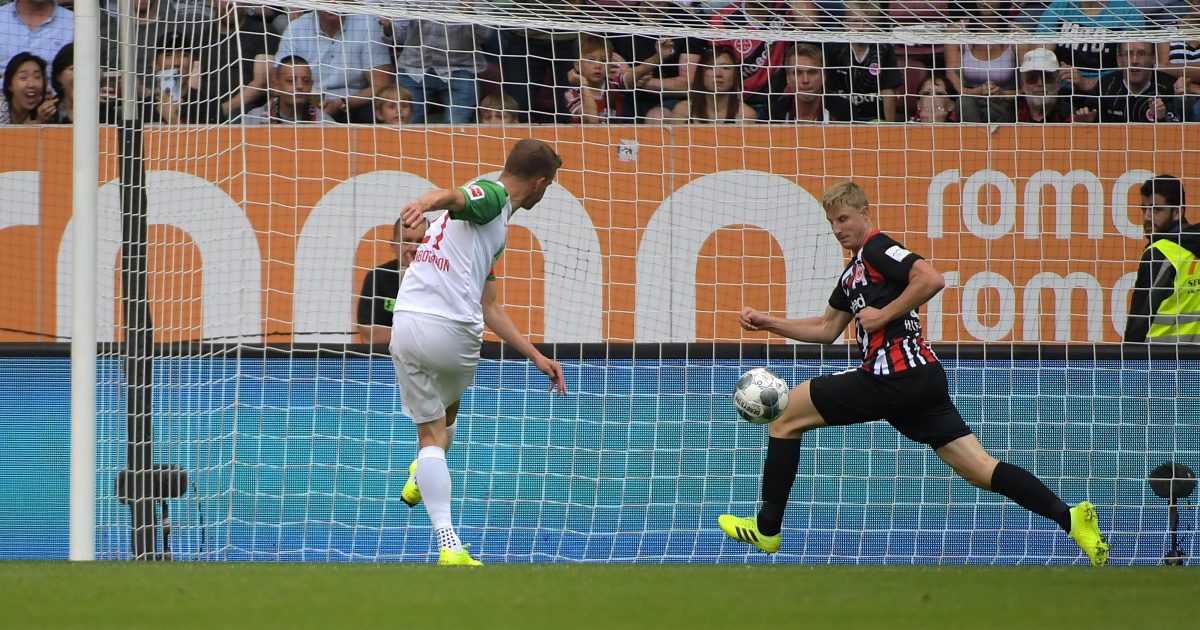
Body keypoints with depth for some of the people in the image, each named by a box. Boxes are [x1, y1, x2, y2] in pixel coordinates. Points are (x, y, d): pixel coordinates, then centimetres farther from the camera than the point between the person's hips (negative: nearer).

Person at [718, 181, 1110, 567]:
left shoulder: (877, 248, -4)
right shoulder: (853, 272, 25)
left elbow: (931, 278, -20)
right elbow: (826, 329, 32)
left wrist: (884, 314, -14)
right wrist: (768, 323, 26)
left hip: (894, 374, -10)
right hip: (922, 380, 10)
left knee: (786, 414, 5)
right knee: (980, 470, 0)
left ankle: (766, 528, 9)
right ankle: (1068, 518, -14)